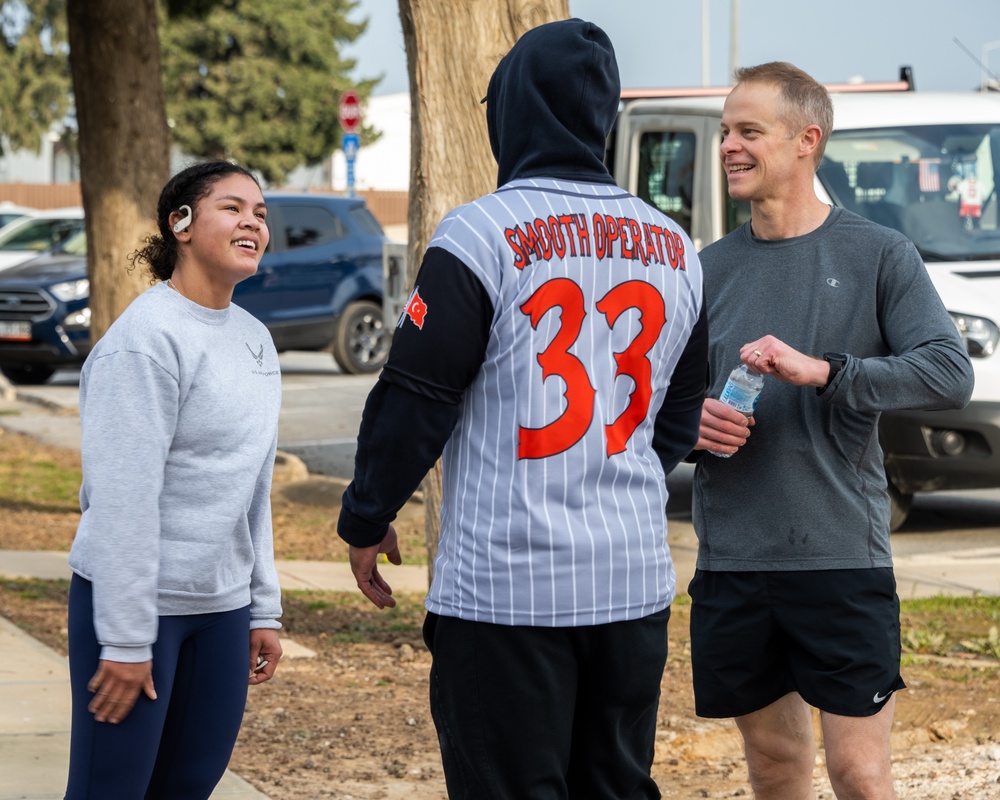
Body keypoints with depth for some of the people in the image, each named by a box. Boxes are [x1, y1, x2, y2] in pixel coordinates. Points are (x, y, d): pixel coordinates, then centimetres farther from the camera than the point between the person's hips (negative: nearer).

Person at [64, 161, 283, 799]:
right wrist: (126, 640, -20)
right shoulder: (147, 338, -14)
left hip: (222, 606, 8)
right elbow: (124, 497, -18)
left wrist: (264, 608, 16)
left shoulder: (255, 340, 12)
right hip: (135, 597, -8)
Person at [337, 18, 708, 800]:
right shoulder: (673, 248, 9)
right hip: (636, 580, 6)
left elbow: (415, 400, -8)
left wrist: (365, 522, 5)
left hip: (506, 582, -6)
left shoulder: (483, 234, -10)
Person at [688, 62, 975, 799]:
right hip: (730, 560, 4)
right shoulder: (711, 268, 10)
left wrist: (822, 371, -21)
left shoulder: (877, 255, 0)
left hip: (841, 553, -3)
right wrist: (690, 421, -9)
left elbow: (951, 375, -11)